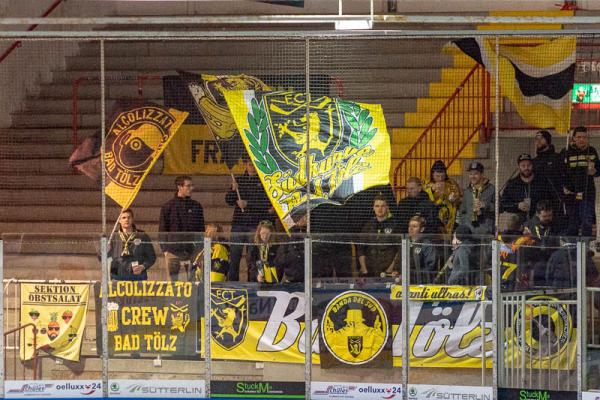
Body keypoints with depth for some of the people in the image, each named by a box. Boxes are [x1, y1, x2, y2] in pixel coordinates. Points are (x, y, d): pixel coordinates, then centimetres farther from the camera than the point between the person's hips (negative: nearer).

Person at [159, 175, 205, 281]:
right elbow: (162, 230, 3)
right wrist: (164, 248, -4)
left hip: (192, 251, 2)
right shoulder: (168, 206, 2)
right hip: (173, 251, -2)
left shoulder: (196, 206, 9)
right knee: (173, 279, 1)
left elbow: (201, 229, 13)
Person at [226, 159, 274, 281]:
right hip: (238, 223, 3)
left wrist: (247, 204, -15)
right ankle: (232, 281, 6)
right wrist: (233, 190, -8)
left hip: (255, 224, -3)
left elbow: (267, 202, -9)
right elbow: (229, 200, 11)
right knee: (234, 255, 1)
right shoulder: (239, 180, 14)